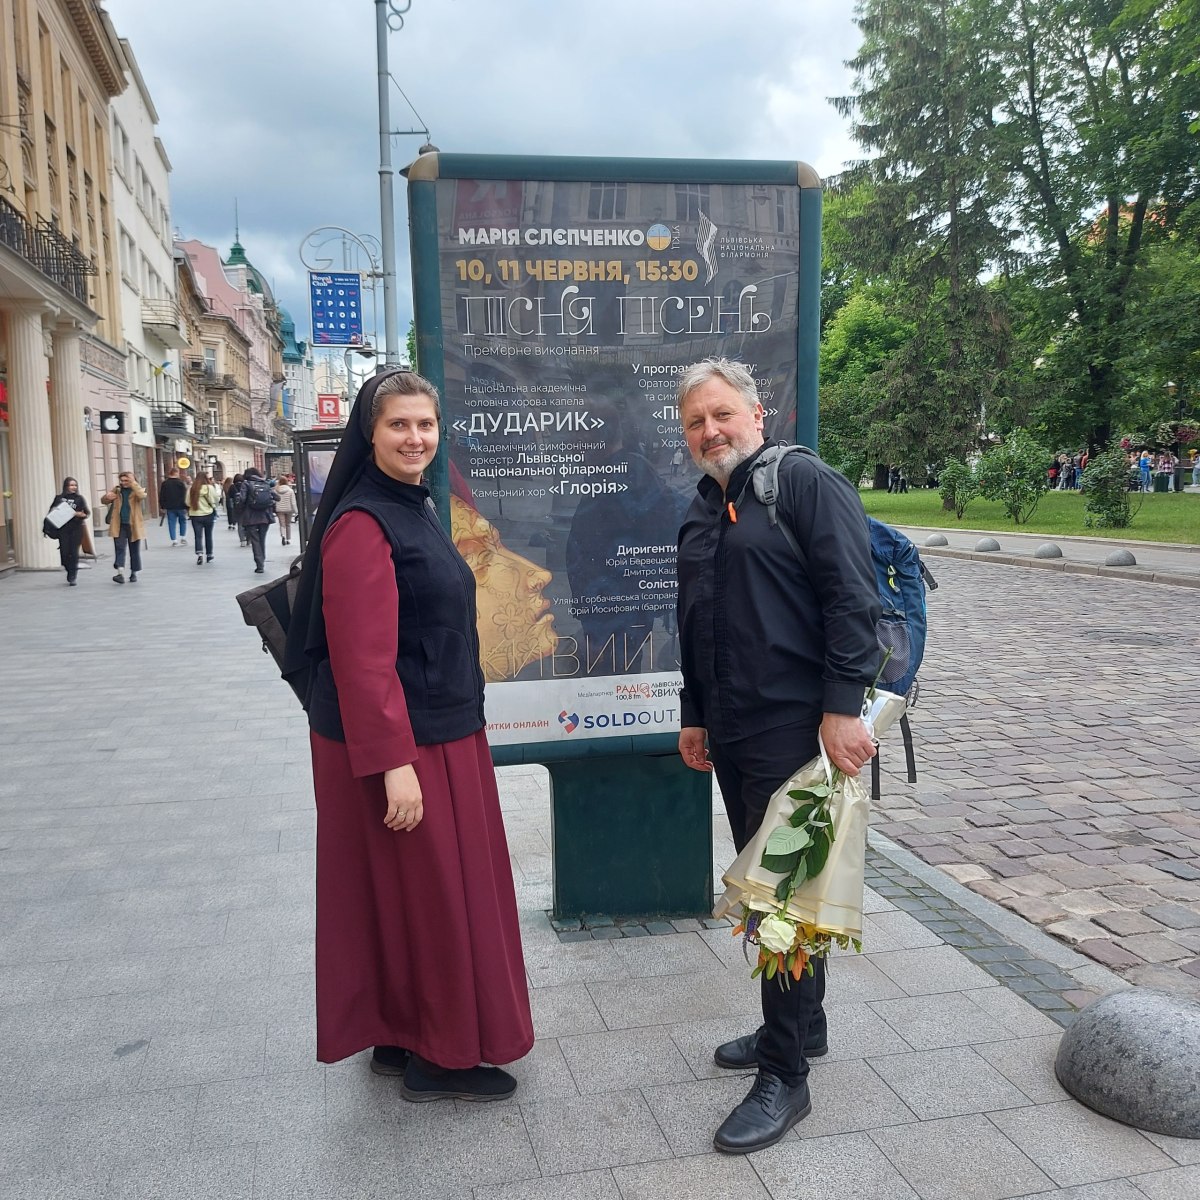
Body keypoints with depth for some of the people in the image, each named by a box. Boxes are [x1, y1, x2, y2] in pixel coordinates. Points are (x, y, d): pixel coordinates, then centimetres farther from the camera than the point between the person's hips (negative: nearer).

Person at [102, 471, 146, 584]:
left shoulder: (137, 490, 0)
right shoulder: (116, 489, 8)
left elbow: (142, 495, -24)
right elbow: (103, 501, 12)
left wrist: (133, 483, -25)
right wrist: (107, 497, -10)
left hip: (133, 525, -2)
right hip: (119, 525, 2)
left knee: (134, 551, 8)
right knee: (119, 548, -9)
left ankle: (134, 573, 21)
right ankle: (120, 573, -16)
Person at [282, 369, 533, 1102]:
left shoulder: (414, 510, 11)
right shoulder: (361, 525, -18)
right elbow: (363, 657, -23)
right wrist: (394, 763, -24)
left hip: (440, 733, 9)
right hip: (400, 744, -9)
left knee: (420, 889, 18)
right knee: (426, 893, 4)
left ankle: (400, 1037, 34)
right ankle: (437, 1056, 22)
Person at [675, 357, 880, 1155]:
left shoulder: (805, 482, -9)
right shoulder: (702, 512, 16)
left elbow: (853, 599, -16)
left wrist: (843, 708, -20)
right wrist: (694, 716, 21)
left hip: (796, 727, -8)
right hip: (730, 732, 8)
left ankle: (786, 1077, 12)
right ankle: (800, 1027, 35)